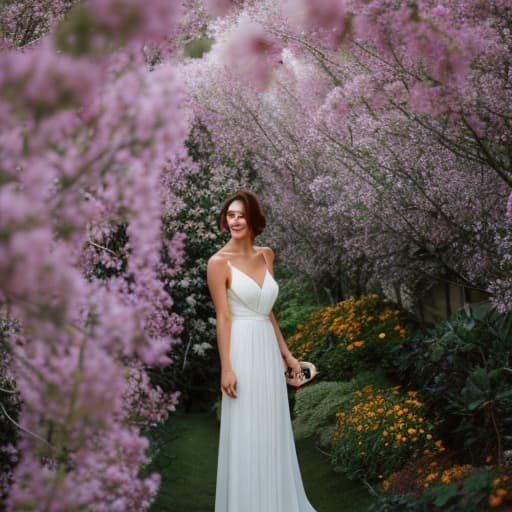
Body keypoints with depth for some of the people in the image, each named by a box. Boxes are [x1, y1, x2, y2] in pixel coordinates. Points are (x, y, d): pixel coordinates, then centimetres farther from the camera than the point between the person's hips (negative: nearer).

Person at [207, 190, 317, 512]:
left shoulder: (266, 256, 10)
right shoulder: (220, 262, -8)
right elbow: (223, 317, -11)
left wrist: (285, 352, 14)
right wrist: (226, 368, -15)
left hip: (269, 349, 6)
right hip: (243, 350, -6)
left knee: (272, 430, 14)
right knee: (245, 433, 0)